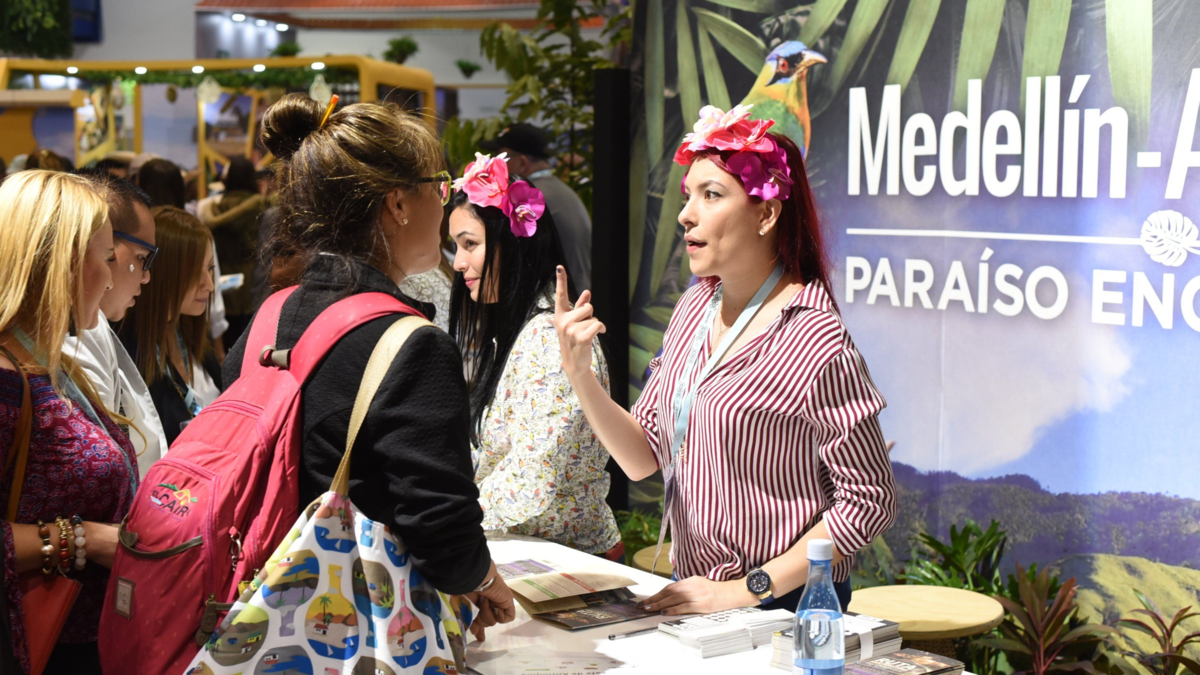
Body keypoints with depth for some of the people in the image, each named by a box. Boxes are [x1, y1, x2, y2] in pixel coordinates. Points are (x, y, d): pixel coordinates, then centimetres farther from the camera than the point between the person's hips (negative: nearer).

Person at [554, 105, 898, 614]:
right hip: (691, 593, 6)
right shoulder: (693, 309, 5)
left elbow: (869, 503, -15)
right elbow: (643, 457, 6)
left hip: (785, 609, -6)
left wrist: (746, 590, -15)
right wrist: (579, 374, -9)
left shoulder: (816, 343, -17)